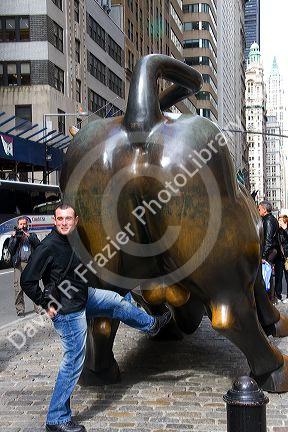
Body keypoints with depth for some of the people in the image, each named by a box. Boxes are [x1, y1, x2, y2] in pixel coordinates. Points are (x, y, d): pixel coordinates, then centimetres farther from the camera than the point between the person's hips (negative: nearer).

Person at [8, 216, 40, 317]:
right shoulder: (14, 236, 18)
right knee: (18, 288, -4)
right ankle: (20, 309, 2)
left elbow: (38, 245, 2)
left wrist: (29, 236, -7)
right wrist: (15, 237, -4)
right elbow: (10, 249, 4)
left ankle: (38, 307, -2)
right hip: (19, 264, 0)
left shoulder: (32, 235, 18)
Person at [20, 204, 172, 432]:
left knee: (117, 301, 23)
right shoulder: (48, 246, -24)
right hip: (68, 312, -9)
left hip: (84, 297, 9)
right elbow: (27, 281, -23)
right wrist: (47, 304, -18)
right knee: (73, 363, -1)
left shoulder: (71, 241, 1)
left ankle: (152, 324, 51)